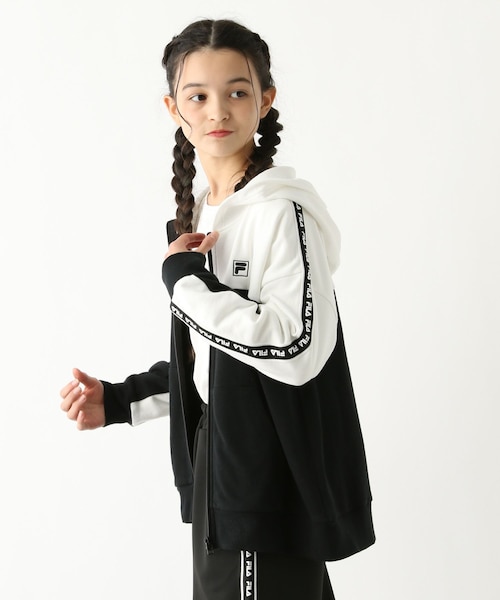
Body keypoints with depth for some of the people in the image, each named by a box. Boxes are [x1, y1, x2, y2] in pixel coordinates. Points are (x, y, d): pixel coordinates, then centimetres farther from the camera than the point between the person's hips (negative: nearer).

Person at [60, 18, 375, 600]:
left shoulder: (283, 210, -16)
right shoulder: (200, 213, 11)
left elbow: (298, 348, -27)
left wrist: (184, 280, -19)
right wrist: (120, 401, 10)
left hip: (272, 482, -8)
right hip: (222, 464, 9)